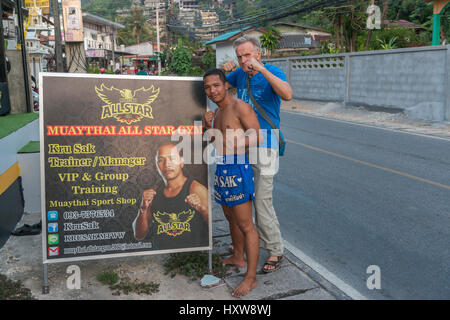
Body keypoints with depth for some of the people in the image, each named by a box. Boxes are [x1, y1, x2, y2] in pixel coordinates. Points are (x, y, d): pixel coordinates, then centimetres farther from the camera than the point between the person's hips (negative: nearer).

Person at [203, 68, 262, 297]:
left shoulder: (240, 107, -12)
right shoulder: (217, 112, 15)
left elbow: (256, 138, -18)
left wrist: (230, 144, -20)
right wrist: (208, 126, 2)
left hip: (237, 169, -9)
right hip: (221, 170, 9)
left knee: (245, 225, -4)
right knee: (230, 217, 22)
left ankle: (251, 277, 3)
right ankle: (238, 257, 40)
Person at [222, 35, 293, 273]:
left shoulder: (272, 72, -12)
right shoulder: (239, 74, 6)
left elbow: (287, 95, -31)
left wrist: (261, 69, -36)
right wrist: (224, 71, -3)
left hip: (264, 145, -7)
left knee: (262, 201, -7)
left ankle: (275, 251, 9)